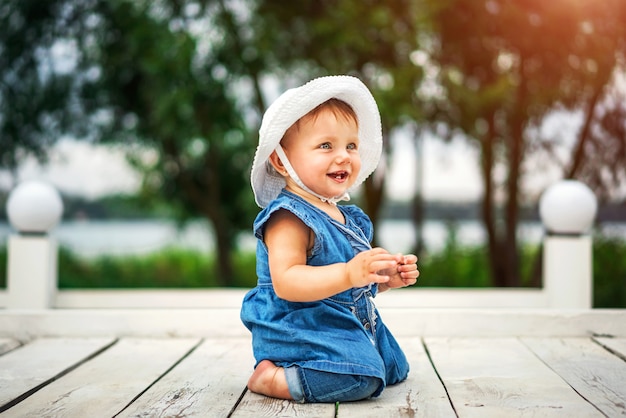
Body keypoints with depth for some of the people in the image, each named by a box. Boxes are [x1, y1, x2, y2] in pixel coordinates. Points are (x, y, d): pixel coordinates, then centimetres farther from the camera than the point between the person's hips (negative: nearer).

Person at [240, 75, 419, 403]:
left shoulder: (348, 218, 13)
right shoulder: (288, 217, -18)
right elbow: (285, 282, -30)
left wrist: (387, 277, 6)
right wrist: (349, 274, -39)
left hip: (352, 326, 10)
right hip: (300, 330, -10)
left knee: (394, 369, 24)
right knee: (359, 378, -30)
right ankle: (269, 377, -10)